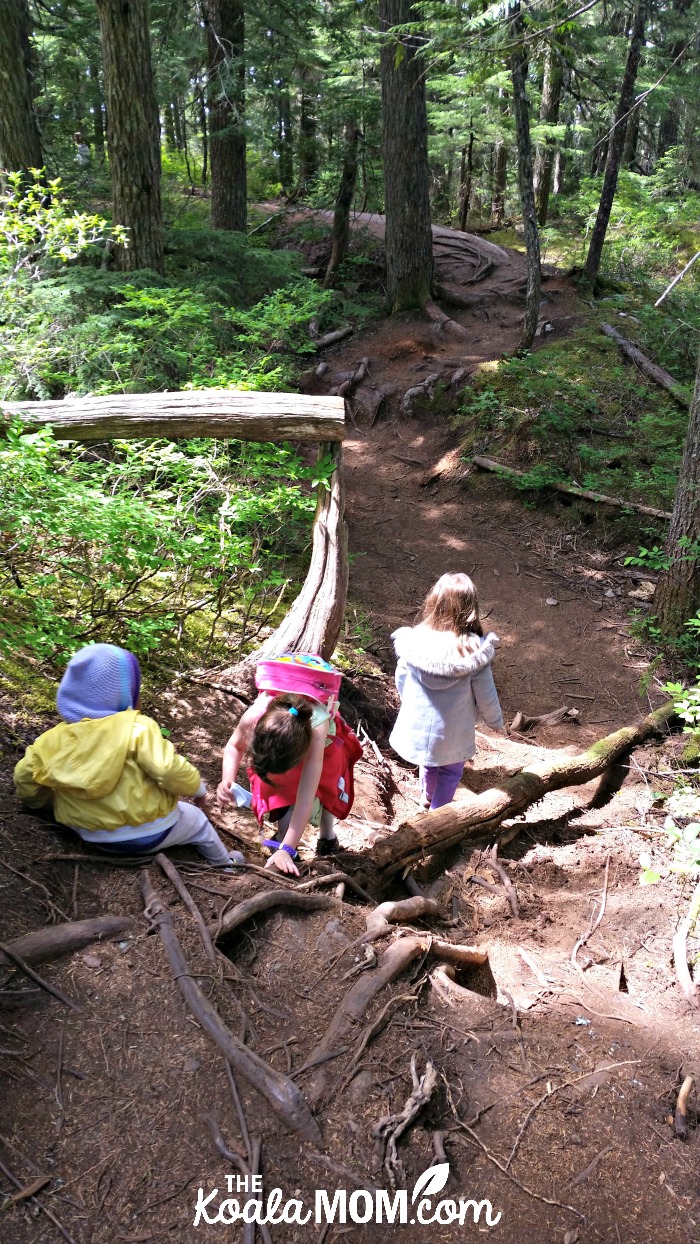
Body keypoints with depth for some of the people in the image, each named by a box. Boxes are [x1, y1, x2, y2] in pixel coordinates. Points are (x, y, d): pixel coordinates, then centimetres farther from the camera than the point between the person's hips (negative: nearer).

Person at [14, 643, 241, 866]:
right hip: (150, 832, -5)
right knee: (197, 820, 28)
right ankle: (224, 863, 50)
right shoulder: (137, 728, -25)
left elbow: (25, 778, 0)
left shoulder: (54, 739, -9)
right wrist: (197, 787, -9)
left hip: (94, 837, 5)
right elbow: (169, 771, -29)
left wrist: (49, 801, 20)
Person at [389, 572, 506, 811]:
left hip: (417, 725, 4)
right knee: (450, 772, 23)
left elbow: (401, 681, -2)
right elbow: (485, 694, -12)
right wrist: (496, 722, 8)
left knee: (429, 765, 32)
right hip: (453, 732, -3)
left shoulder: (413, 641, -17)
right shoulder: (474, 650, -24)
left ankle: (427, 799, 56)